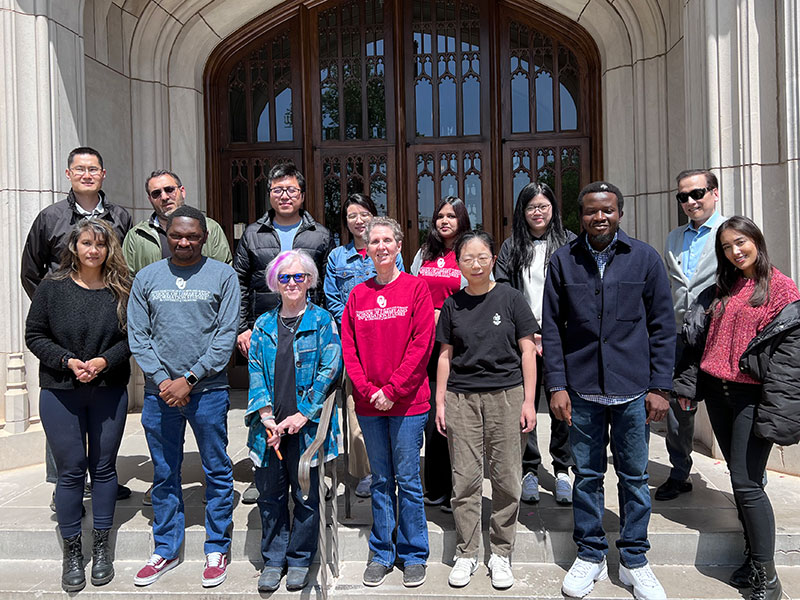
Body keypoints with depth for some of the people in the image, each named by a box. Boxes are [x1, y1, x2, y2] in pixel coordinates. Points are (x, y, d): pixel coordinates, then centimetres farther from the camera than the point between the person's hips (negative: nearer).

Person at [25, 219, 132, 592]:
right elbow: (34, 335, 1)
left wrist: (105, 360, -15)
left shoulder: (121, 290, -1)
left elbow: (132, 336, 1)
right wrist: (68, 362, -13)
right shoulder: (52, 288, -2)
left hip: (109, 392, 1)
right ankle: (72, 552, 21)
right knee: (70, 470, 5)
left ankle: (101, 547, 24)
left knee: (104, 467, 9)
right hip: (60, 394, 0)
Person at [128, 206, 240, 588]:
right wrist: (162, 380, -7)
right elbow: (137, 336, 5)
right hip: (159, 392, 3)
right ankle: (166, 549, 28)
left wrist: (189, 378, -11)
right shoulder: (146, 278, 8)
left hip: (208, 390, -2)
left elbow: (226, 335, -5)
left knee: (217, 471, 6)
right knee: (164, 474, 13)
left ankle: (217, 550, 21)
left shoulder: (222, 275, 0)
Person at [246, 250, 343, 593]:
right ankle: (273, 561, 27)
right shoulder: (263, 325, 10)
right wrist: (266, 416, -9)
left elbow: (330, 369, -7)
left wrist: (302, 415, -12)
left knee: (306, 496, 9)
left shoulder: (322, 321, 0)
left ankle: (299, 561, 26)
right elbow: (255, 371, 5)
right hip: (269, 426, 3)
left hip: (306, 424, -3)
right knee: (270, 495, 10)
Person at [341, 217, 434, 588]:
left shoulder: (416, 288, -2)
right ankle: (381, 554, 27)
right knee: (380, 480, 13)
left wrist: (392, 390, -13)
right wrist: (368, 390, -8)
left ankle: (414, 556, 21)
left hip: (407, 402, -3)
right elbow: (349, 348, 5)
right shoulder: (358, 295, 8)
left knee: (408, 480, 5)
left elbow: (421, 344, -9)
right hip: (368, 403, 3)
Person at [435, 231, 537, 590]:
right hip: (461, 398, 2)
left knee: (506, 479, 4)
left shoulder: (510, 299, 1)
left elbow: (527, 351, 2)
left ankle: (501, 554, 20)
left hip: (505, 395, -1)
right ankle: (466, 554, 20)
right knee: (465, 479, 5)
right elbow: (445, 356, 10)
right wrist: (439, 402, 6)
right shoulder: (452, 305, 7)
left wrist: (528, 401, -3)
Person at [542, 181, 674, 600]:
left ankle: (634, 560, 28)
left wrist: (660, 387, -2)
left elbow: (662, 327, 3)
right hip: (582, 390, 0)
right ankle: (590, 556, 27)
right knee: (587, 475, 11)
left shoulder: (645, 258, 1)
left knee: (634, 477, 11)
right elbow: (551, 327, 3)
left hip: (633, 391, 0)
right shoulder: (563, 260, 2)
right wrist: (556, 385, -3)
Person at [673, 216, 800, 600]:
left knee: (746, 482, -7)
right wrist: (687, 384, 9)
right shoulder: (721, 291, 13)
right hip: (717, 393, 6)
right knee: (741, 479, 13)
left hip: (751, 395, -5)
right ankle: (753, 557, 25)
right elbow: (700, 340, 13)